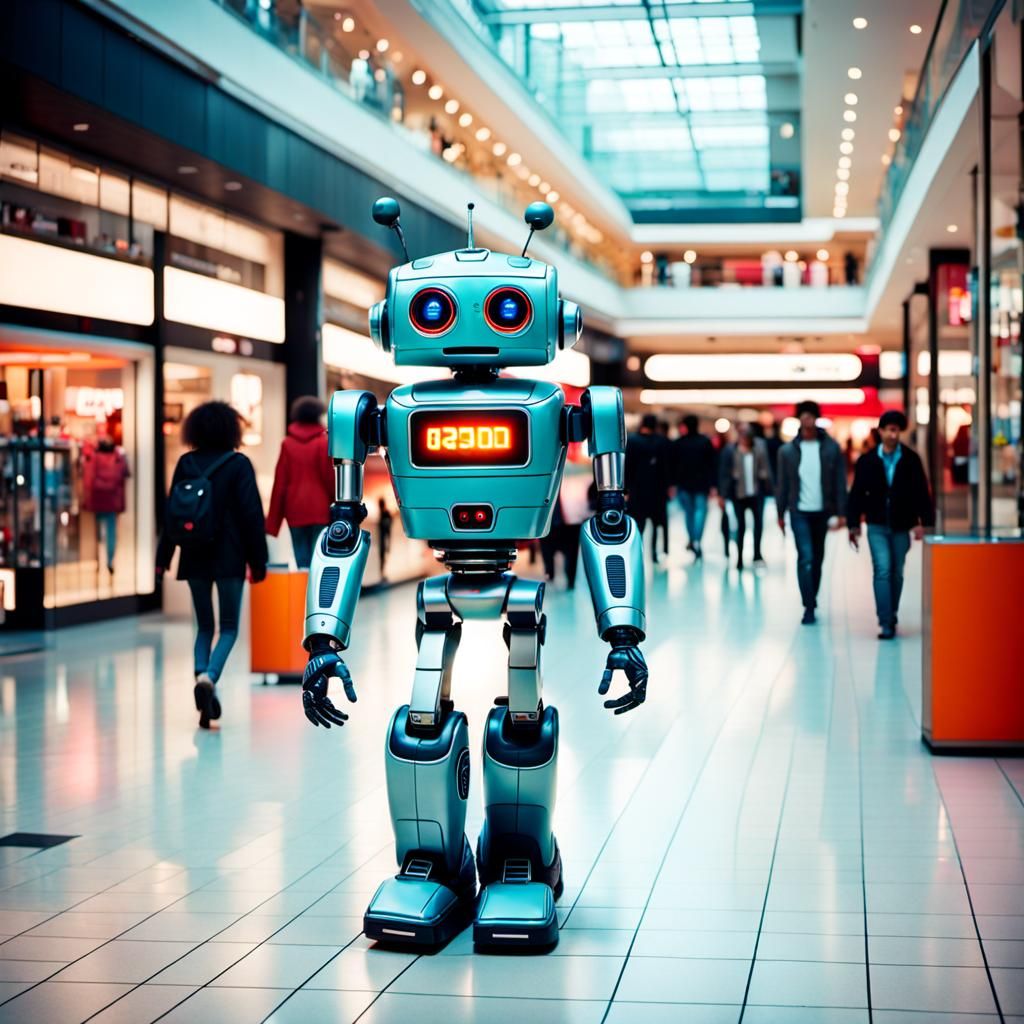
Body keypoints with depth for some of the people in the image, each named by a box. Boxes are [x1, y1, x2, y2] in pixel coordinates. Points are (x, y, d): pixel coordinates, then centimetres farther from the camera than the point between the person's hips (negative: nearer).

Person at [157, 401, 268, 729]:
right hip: (229, 557, -3)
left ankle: (202, 677, -2)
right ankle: (209, 677, -21)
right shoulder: (238, 464, -6)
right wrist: (258, 560, -2)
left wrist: (163, 557, 10)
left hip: (194, 557, 3)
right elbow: (252, 515, -7)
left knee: (204, 626, 15)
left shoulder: (185, 463, 3)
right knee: (229, 628, 4)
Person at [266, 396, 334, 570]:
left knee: (302, 562, 6)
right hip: (320, 511, -2)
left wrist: (272, 523, 6)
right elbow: (331, 479, -4)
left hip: (295, 511, 2)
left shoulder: (287, 444, 3)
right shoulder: (324, 443, -4)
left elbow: (279, 483, 3)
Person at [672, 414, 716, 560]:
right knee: (700, 509, -2)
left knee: (688, 511, 12)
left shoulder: (678, 443, -1)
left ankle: (691, 540, 19)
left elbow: (673, 465, -1)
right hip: (702, 483, -1)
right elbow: (711, 465, -1)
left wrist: (672, 483, 3)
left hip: (683, 483, 1)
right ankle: (697, 541, -16)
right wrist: (712, 485, 2)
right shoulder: (706, 442, 0)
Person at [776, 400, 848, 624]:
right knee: (806, 558, -12)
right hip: (799, 512, -1)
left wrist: (841, 512, -6)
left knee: (817, 559, 12)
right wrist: (781, 513, 6)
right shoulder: (787, 451, -1)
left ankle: (811, 601, 28)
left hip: (822, 512, 1)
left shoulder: (831, 448, -2)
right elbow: (783, 484, 5)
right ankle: (809, 607, -11)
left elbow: (840, 482, -1)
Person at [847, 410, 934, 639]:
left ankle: (891, 616, 27)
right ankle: (886, 623, -12)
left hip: (902, 526, 1)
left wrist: (923, 521, -7)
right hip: (877, 526, -1)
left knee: (897, 573, 10)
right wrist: (853, 524, 0)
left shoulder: (911, 459, -2)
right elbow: (857, 494, 2)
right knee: (882, 571, -11)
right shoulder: (867, 461, -1)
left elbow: (921, 492, -1)